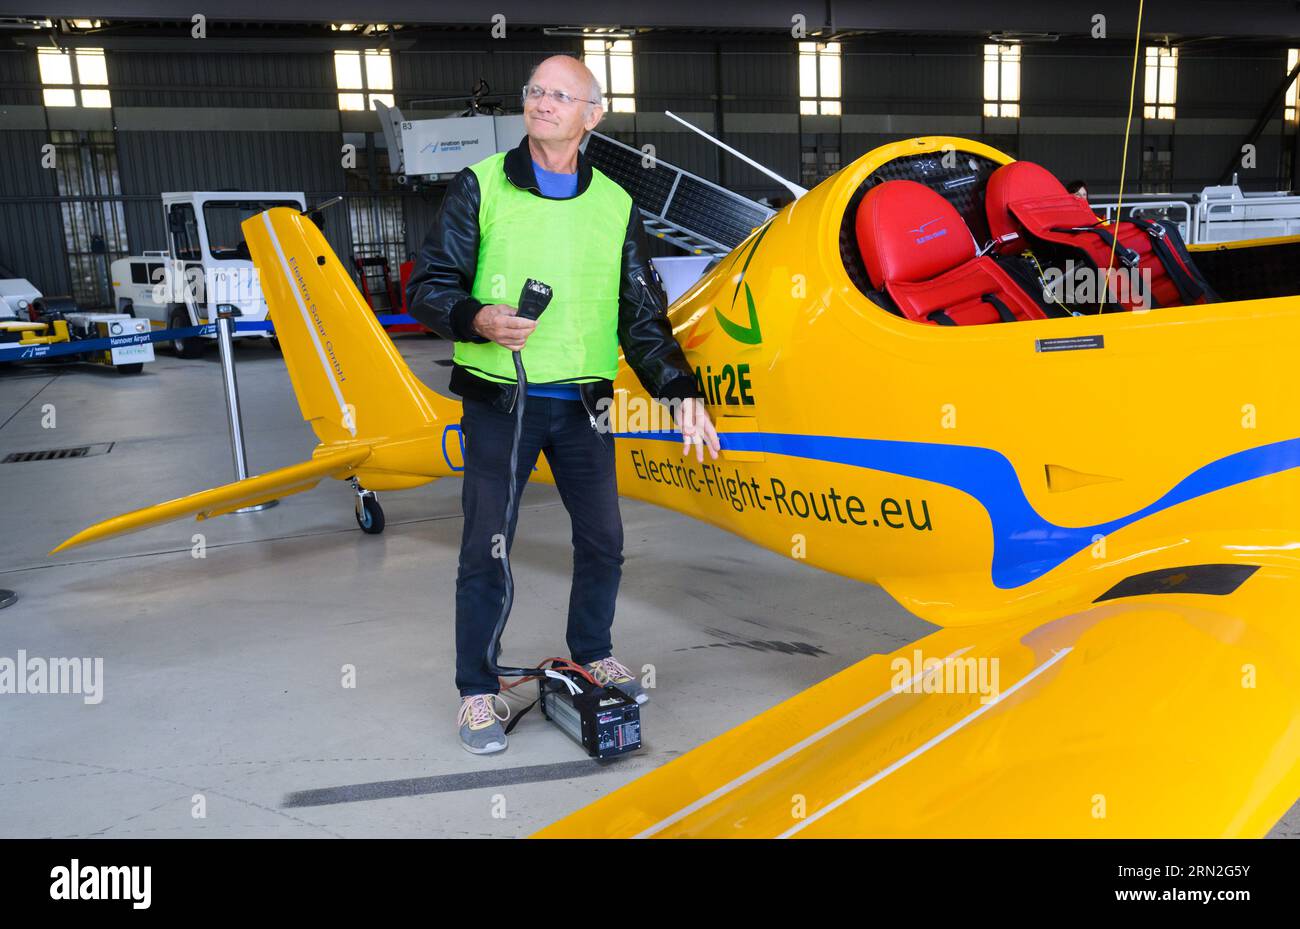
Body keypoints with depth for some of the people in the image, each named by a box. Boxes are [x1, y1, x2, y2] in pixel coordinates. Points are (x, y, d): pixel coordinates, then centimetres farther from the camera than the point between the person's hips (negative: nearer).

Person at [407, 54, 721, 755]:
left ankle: (592, 654, 35)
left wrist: (681, 393, -2)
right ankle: (477, 691, 17)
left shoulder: (614, 206, 8)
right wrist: (477, 319, -23)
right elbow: (427, 286, -3)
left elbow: (642, 316, 8)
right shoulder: (479, 187, 0)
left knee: (603, 540, 11)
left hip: (582, 406, 3)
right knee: (485, 548, 1)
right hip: (497, 402, -3)